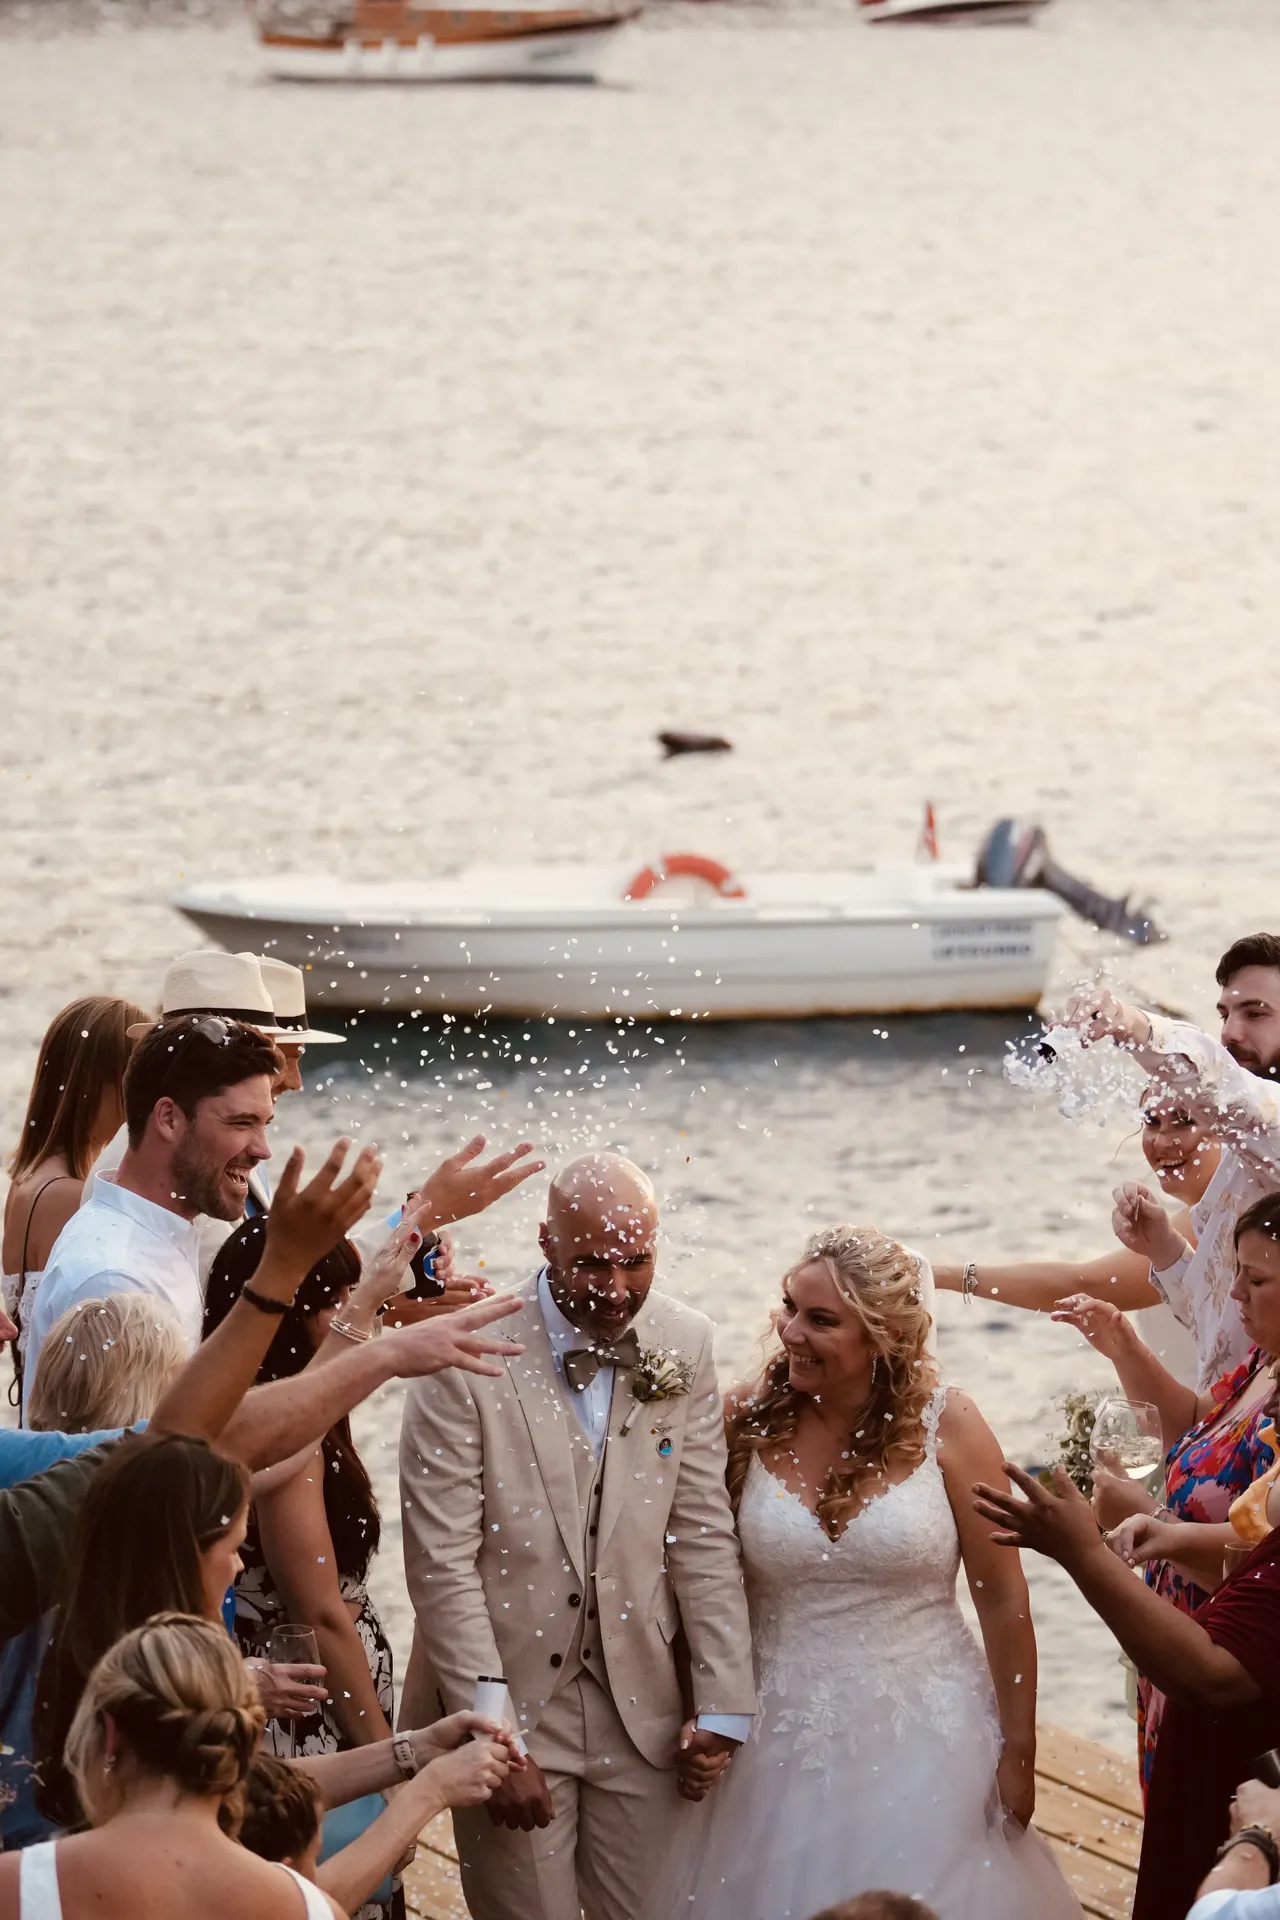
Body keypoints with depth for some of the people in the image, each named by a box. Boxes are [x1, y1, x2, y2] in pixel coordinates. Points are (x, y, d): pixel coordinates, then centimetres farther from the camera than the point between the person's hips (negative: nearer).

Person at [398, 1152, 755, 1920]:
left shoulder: (683, 1346, -2)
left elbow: (703, 1537, 2)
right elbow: (443, 1564, -14)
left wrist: (722, 1706, -1)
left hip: (641, 1710, 3)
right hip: (507, 1704, -3)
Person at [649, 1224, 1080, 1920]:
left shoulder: (945, 1423, -9)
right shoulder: (749, 1418, -5)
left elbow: (1002, 1599, -4)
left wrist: (1018, 1754, -3)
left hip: (923, 1741, -1)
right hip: (782, 1744, 1)